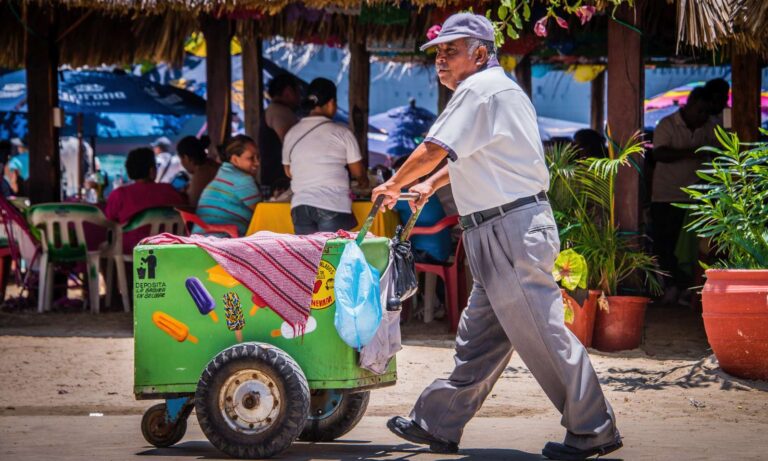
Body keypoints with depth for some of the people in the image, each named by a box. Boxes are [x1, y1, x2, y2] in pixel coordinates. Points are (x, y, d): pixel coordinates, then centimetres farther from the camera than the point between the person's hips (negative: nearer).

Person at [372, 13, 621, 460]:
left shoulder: (481, 90, -12)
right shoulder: (499, 89, 20)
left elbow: (433, 151, -14)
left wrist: (393, 185, 2)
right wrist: (430, 186, 34)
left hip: (513, 230, -11)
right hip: (498, 237, 11)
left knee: (541, 332, -7)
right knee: (478, 336, 14)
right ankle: (438, 424, 21)